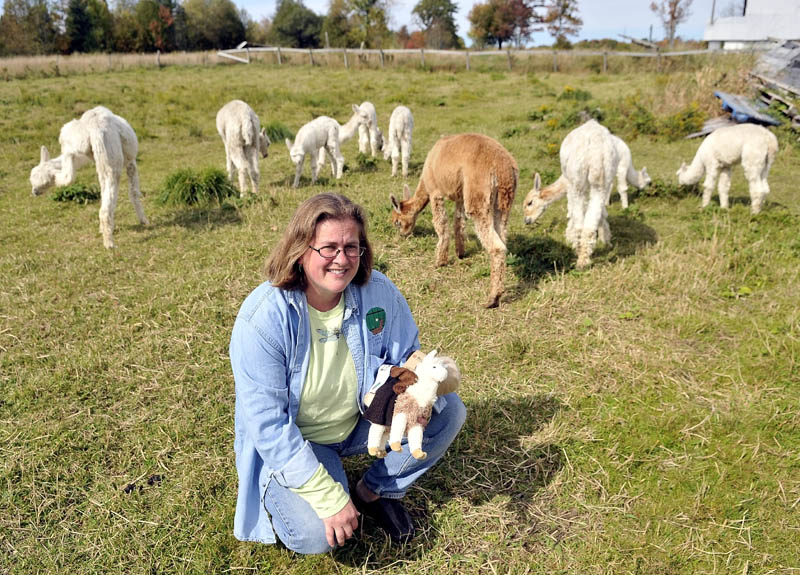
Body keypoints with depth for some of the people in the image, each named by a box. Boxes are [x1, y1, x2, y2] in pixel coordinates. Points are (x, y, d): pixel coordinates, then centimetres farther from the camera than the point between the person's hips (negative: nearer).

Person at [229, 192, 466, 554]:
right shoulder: (262, 319, -26)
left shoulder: (379, 291, -15)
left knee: (448, 411, -12)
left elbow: (410, 361, -1)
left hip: (362, 421, 5)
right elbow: (268, 424, -24)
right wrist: (329, 499, -25)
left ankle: (376, 491, 9)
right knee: (315, 536, -26)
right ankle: (279, 493, 11)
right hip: (292, 442, -4)